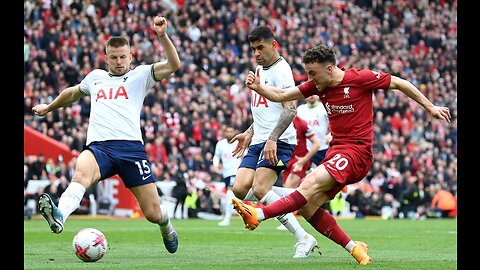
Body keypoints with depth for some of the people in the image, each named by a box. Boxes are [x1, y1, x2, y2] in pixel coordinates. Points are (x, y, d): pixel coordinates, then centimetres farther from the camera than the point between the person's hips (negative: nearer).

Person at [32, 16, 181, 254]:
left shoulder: (140, 75, 16)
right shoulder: (95, 77, 27)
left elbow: (173, 65, 1)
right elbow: (73, 92, 48)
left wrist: (162, 35, -12)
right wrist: (49, 107, 58)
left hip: (130, 146, -1)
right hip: (98, 146, 2)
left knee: (153, 213, -2)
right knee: (81, 173, -37)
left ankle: (167, 229, 35)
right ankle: (59, 217, -64)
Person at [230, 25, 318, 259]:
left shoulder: (280, 69, -10)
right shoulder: (260, 69, 21)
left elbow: (290, 109, -21)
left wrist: (273, 139, -29)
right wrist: (249, 133, 25)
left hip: (279, 142, -9)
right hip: (259, 142, 9)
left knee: (259, 189, -23)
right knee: (240, 189, -9)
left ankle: (303, 238, -18)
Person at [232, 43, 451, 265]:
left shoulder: (360, 78, -8)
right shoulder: (317, 86, 9)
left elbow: (399, 83, 2)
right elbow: (281, 95, 9)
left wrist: (430, 107, 7)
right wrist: (258, 87, -11)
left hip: (357, 151, -8)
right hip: (336, 151, 8)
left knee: (311, 184, -28)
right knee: (307, 207, -5)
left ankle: (259, 214, -40)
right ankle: (354, 248, 4)